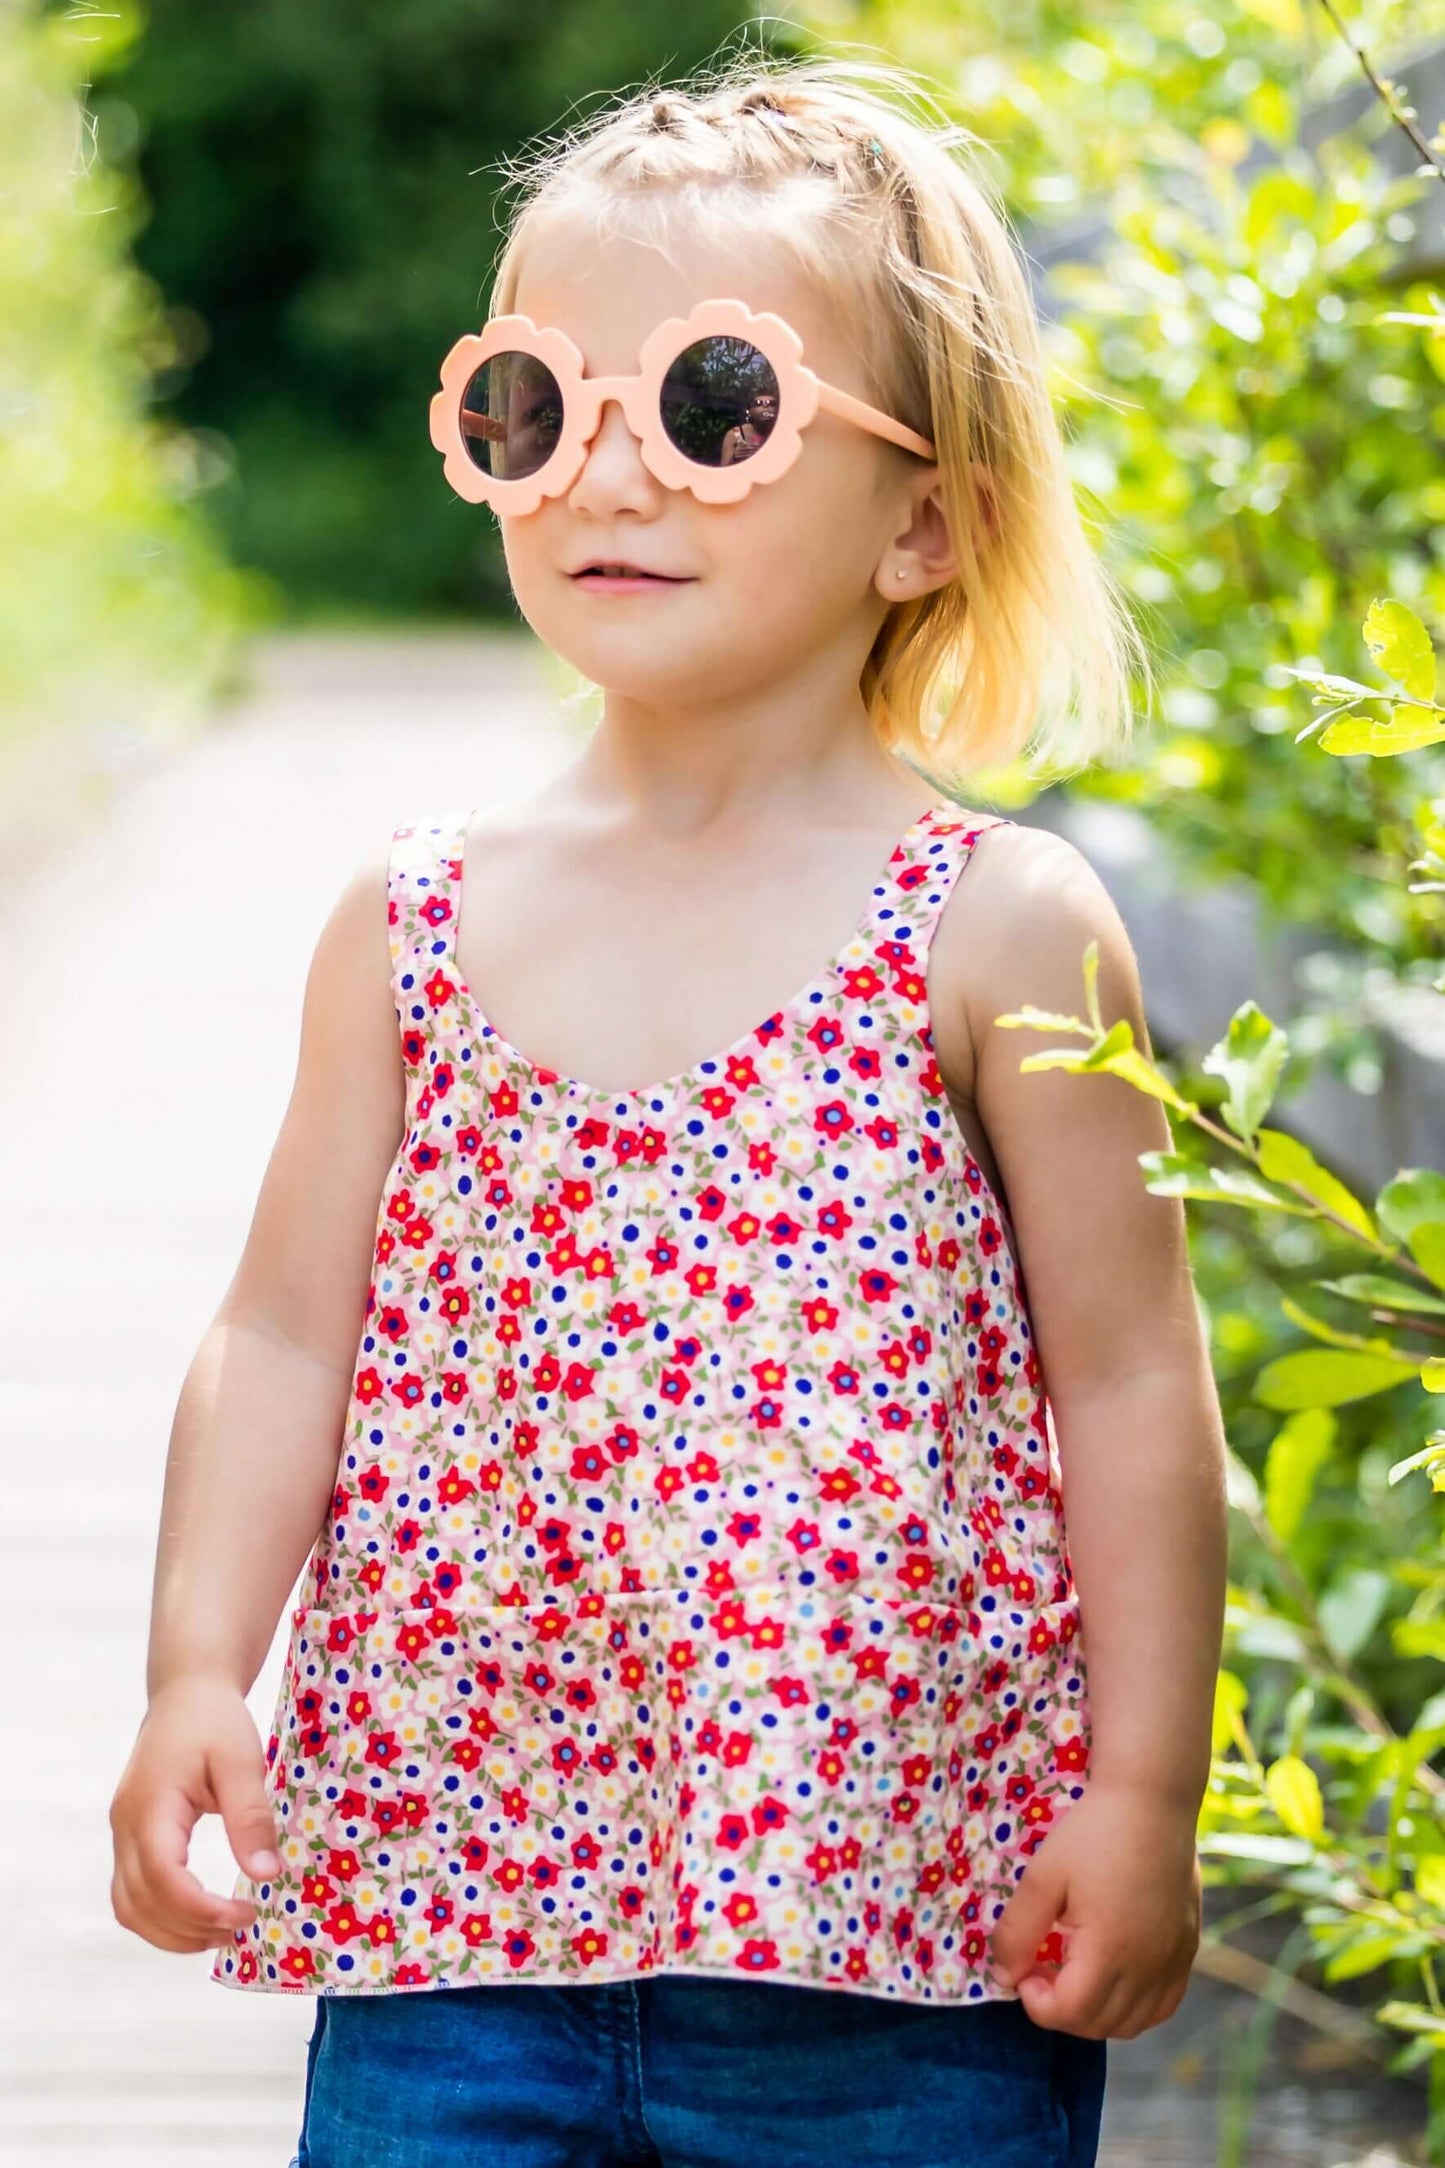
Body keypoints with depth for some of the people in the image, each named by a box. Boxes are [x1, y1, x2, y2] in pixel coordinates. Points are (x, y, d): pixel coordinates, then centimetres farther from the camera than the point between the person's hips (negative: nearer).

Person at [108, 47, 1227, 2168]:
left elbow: (1128, 1379, -2)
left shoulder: (996, 931, -3)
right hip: (448, 1903, 3)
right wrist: (197, 1673, -3)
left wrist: (1143, 1796, -5)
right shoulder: (418, 917, 6)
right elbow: (288, 1335, 8)